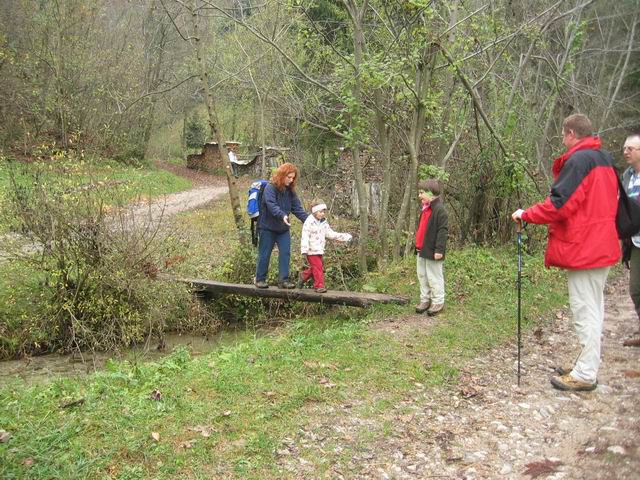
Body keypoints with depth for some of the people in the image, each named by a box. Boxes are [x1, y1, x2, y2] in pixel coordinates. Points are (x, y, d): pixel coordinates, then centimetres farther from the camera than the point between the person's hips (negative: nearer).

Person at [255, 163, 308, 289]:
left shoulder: (290, 191, 5)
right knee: (264, 254, 4)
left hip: (283, 229, 5)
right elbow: (271, 205, -30)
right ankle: (260, 279, 16)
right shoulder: (270, 188, -15)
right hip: (267, 227, -5)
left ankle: (283, 280, 3)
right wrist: (282, 215, -46)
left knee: (285, 253, -2)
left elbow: (297, 208, 2)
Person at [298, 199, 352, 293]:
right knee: (317, 267, -8)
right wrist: (304, 250, -25)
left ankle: (303, 276, 34)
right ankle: (319, 286, -1)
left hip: (319, 250, 8)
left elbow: (331, 234, 17)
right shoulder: (309, 222, -12)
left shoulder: (324, 223, 13)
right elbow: (305, 236, -17)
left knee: (314, 268, 13)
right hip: (311, 250, -8)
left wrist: (345, 237, 12)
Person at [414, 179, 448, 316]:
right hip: (421, 250, 9)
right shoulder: (425, 209, 12)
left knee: (434, 278, 1)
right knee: (422, 276, 15)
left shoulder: (439, 210, -17)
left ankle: (438, 302, 12)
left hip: (432, 251, -9)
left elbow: (443, 231, -20)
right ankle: (425, 300, 25)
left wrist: (439, 249, -23)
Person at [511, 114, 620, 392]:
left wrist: (525, 215, -9)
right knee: (593, 309, 15)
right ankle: (587, 366, 26)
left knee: (585, 311, -4)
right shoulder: (605, 160, 14)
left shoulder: (578, 160, -16)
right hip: (601, 246, 10)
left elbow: (559, 204, -21)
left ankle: (585, 375, 4)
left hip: (582, 249, -10)